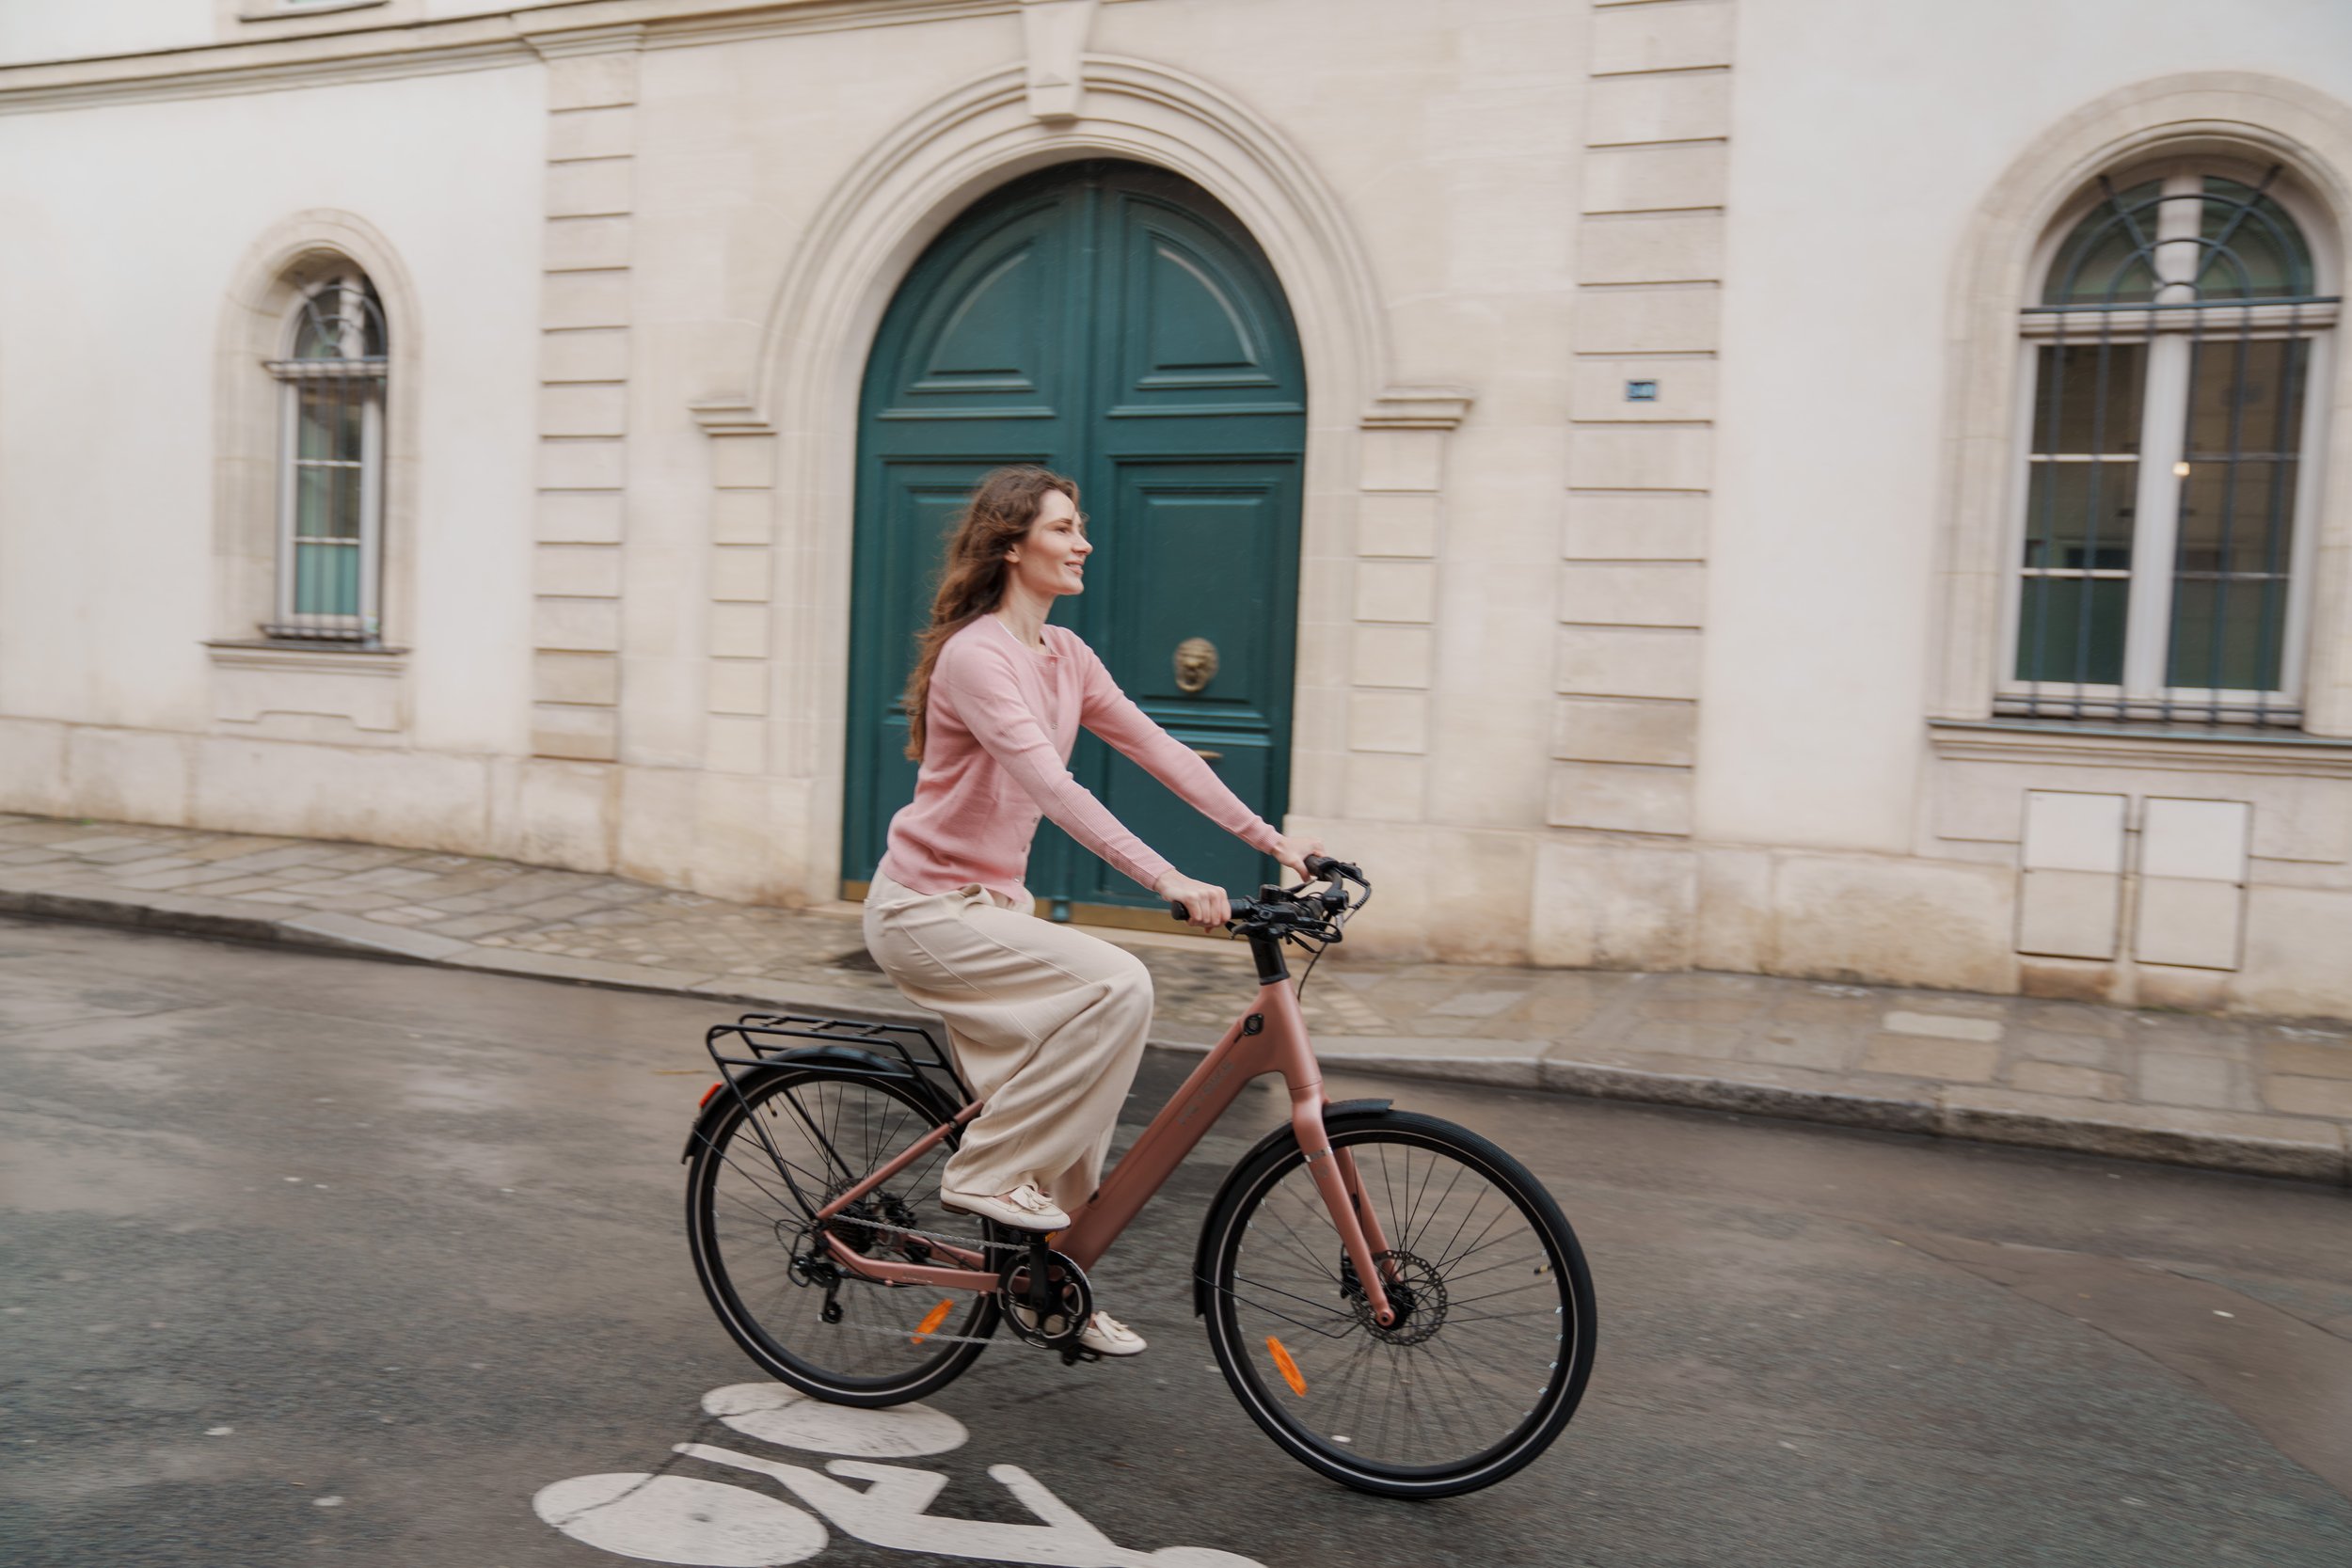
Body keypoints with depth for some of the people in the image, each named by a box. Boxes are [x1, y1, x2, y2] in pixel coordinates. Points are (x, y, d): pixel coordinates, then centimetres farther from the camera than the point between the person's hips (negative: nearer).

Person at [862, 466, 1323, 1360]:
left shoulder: (1064, 656, 7)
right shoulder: (974, 657, -19)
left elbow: (1160, 752, 6)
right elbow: (1051, 786, -31)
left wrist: (1273, 841, 0)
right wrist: (1169, 882, -39)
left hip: (990, 903, 9)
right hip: (926, 909, -9)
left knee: (1064, 1105, 9)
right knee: (1116, 984, -25)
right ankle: (986, 1171, -12)